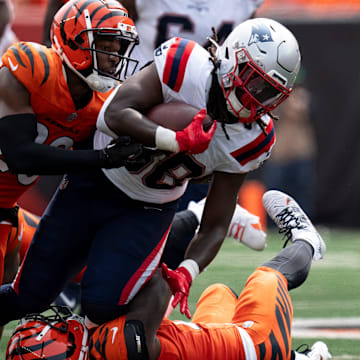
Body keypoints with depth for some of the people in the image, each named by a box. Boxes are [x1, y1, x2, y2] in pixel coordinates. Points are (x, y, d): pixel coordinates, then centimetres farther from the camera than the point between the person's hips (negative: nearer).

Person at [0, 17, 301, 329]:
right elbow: (115, 114, -33)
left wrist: (187, 271, -27)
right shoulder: (185, 67, -25)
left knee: (103, 302, -20)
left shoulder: (250, 141, -14)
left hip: (149, 210, 2)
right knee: (30, 296, 3)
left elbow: (214, 227, -9)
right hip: (93, 182, -2)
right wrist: (176, 141, -44)